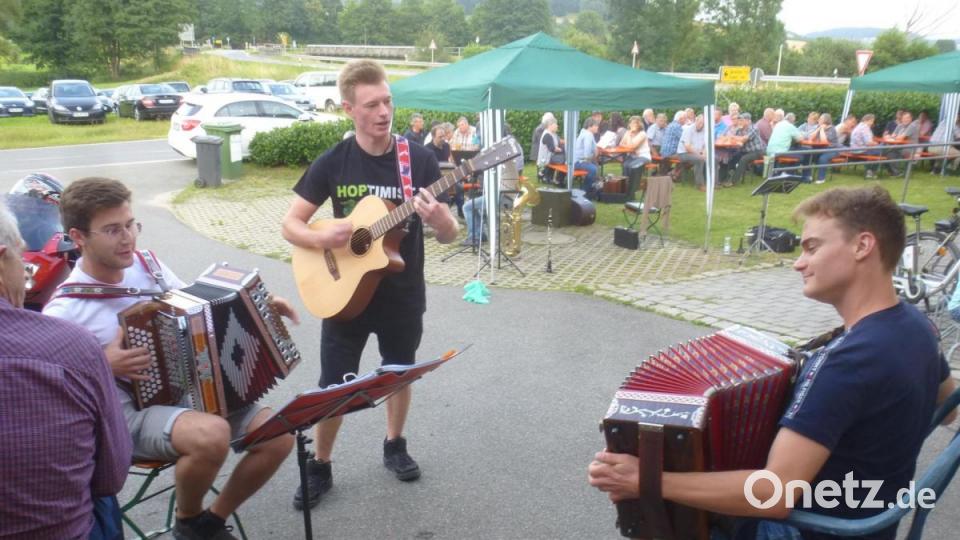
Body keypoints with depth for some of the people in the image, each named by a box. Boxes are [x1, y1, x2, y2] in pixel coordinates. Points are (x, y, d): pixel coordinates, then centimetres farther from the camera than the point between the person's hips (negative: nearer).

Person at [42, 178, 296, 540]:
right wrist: (103, 365, -22)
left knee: (279, 436, -11)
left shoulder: (146, 264, 2)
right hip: (131, 415, -6)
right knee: (212, 435, -36)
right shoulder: (64, 312, -15)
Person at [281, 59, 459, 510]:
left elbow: (450, 236, -6)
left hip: (403, 297, 1)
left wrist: (438, 216, -29)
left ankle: (394, 446, 42)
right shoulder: (332, 163, -8)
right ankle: (319, 466, 27)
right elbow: (290, 225, -3)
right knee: (334, 386, 4)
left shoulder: (420, 160, -9)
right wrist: (322, 238, -25)